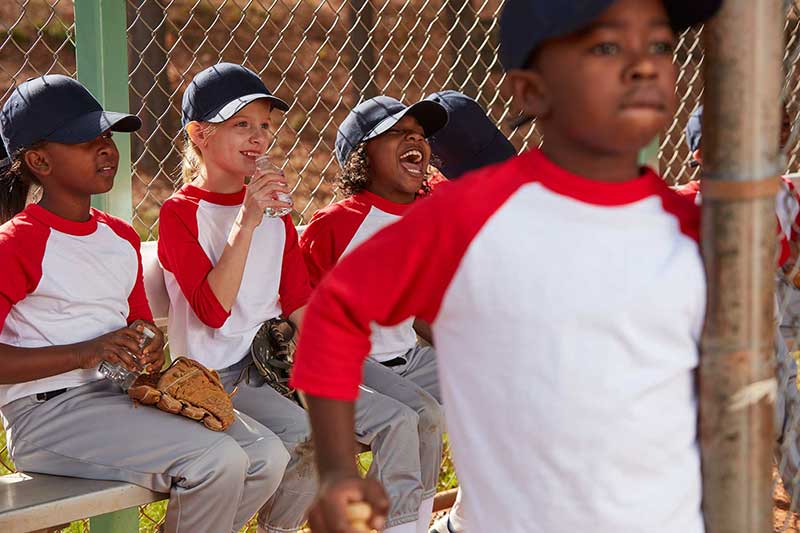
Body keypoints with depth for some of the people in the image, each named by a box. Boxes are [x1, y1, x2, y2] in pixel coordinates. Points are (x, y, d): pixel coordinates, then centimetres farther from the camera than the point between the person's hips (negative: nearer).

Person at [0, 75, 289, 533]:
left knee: (268, 458, -5)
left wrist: (149, 347, 1)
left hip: (117, 393, 8)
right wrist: (86, 352, -22)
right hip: (47, 411, -8)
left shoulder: (122, 237, 15)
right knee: (216, 459, -25)